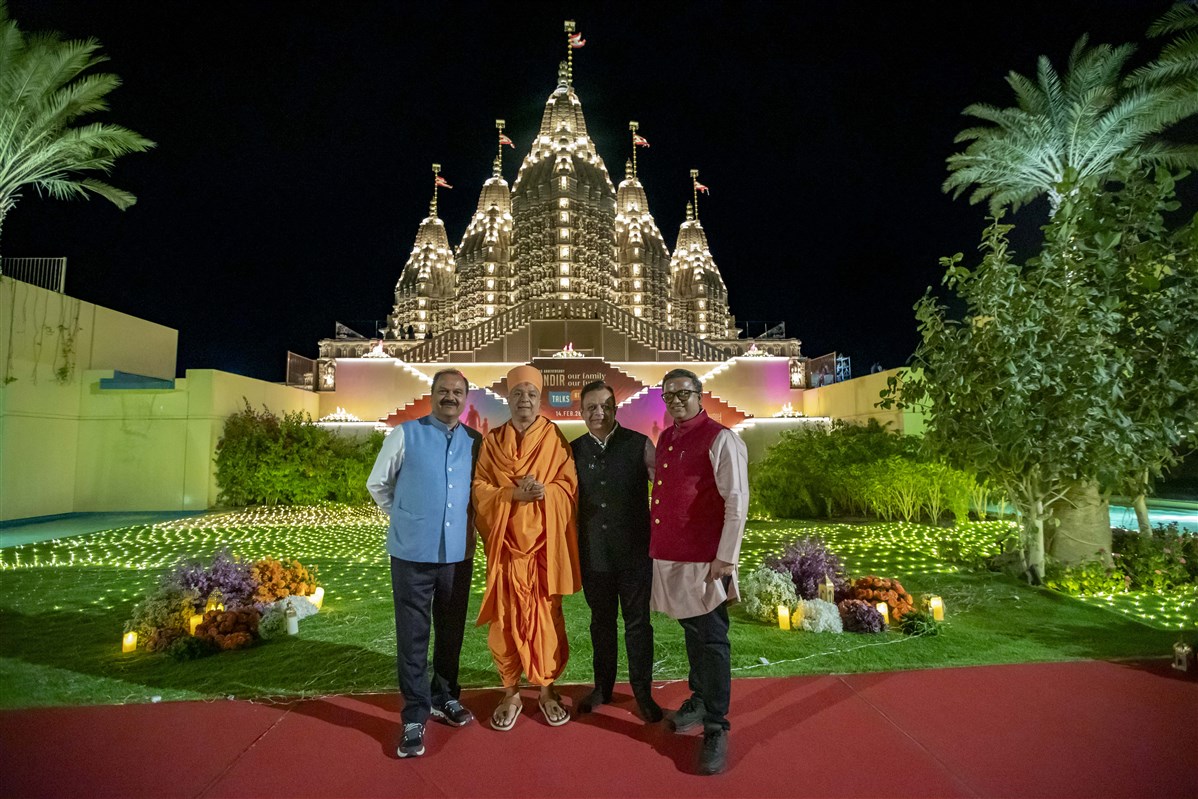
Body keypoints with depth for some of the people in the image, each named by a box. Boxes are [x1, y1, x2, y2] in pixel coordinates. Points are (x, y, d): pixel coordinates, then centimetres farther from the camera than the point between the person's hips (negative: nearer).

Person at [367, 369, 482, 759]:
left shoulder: (475, 442, 3)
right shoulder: (405, 434, -4)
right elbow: (377, 483, 6)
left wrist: (467, 521, 7)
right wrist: (405, 517, 7)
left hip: (458, 552, 3)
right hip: (413, 552, -3)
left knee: (452, 632, 15)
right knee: (413, 636, 3)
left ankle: (444, 698, 35)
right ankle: (415, 717, 17)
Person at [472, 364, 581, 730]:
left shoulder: (555, 439, 4)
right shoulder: (492, 441, 6)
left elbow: (570, 485, 1)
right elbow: (479, 488, 1)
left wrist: (543, 491, -19)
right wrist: (513, 493, -17)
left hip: (544, 541, -1)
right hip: (506, 541, 1)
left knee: (546, 616, 6)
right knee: (505, 618, 6)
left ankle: (547, 690, 24)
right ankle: (510, 694, 22)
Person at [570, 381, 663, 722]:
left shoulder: (639, 445, -5)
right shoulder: (573, 450, 3)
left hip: (634, 550, -2)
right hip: (593, 552, 2)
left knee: (637, 622, 9)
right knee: (601, 621, 17)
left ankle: (643, 691, 27)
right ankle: (602, 687, 34)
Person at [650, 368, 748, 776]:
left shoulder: (720, 440, -12)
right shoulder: (665, 439, 12)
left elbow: (737, 503, -15)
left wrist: (725, 558, -18)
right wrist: (656, 545, 17)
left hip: (704, 561, -7)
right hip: (669, 557, 7)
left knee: (711, 641, 3)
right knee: (691, 632, 20)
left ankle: (716, 728, 14)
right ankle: (699, 700, 37)